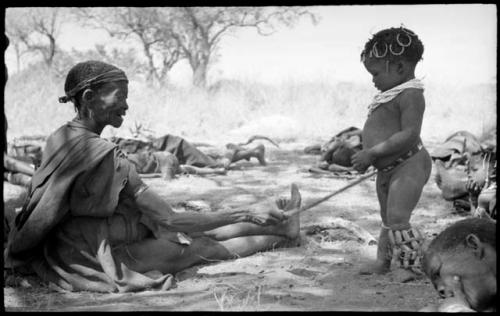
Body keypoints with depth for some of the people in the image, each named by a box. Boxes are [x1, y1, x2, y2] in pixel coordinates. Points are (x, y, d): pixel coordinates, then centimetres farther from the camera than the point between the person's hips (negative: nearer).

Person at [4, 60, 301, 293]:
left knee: (201, 232, 14)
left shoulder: (59, 137, -1)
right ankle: (282, 234, 24)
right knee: (201, 247, 8)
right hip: (96, 256, -8)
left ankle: (276, 220, 24)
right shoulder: (105, 156, -26)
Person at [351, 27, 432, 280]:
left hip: (408, 166, -10)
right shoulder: (390, 95, 11)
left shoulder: (410, 94, -19)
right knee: (388, 218, 19)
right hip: (387, 169, 10)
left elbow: (410, 134, -27)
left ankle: (411, 264, -1)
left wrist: (373, 153, -26)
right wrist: (367, 156, 7)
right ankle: (383, 261, 30)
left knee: (397, 218, -13)